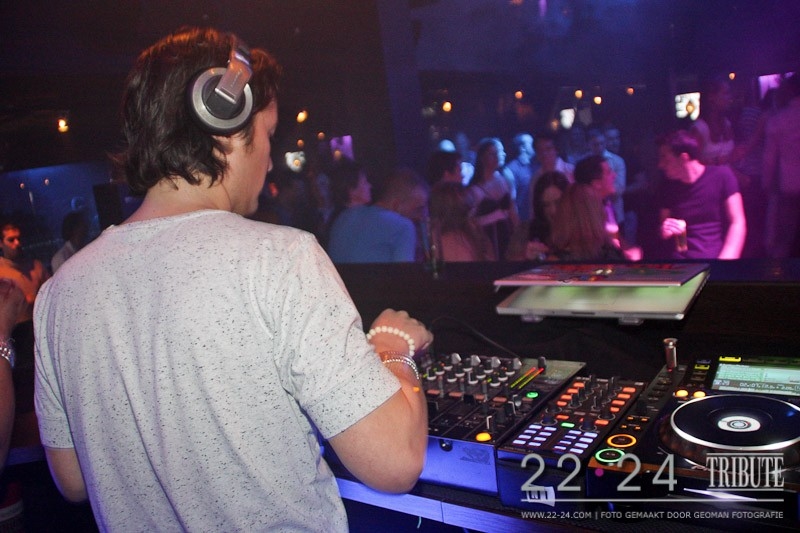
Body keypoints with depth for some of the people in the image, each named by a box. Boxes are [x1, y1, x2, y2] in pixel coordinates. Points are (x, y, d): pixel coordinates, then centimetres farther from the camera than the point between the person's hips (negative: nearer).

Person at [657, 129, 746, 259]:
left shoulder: (721, 176, 0)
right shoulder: (668, 188, 9)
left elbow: (738, 223, -2)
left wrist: (725, 258, -15)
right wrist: (664, 231, -2)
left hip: (717, 256, -3)